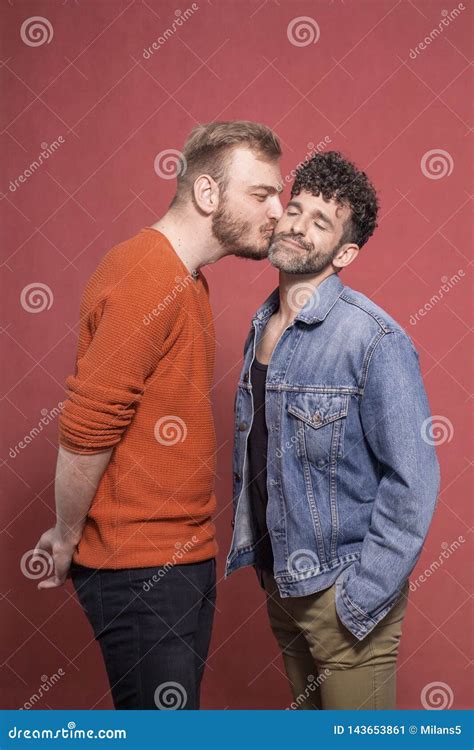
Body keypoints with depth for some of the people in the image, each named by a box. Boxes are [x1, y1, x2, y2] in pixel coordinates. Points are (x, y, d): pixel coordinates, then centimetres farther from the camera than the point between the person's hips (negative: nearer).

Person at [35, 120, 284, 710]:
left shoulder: (183, 279, 12)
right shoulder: (148, 279, -21)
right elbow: (85, 431, -23)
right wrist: (68, 539, -8)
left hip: (183, 553, 9)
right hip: (140, 568, -9)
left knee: (177, 708, 20)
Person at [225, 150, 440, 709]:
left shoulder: (374, 340, -20)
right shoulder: (263, 325, 4)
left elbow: (413, 481, -20)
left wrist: (361, 599, -18)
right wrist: (256, 553, 12)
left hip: (340, 588, -7)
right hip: (279, 579, 7)